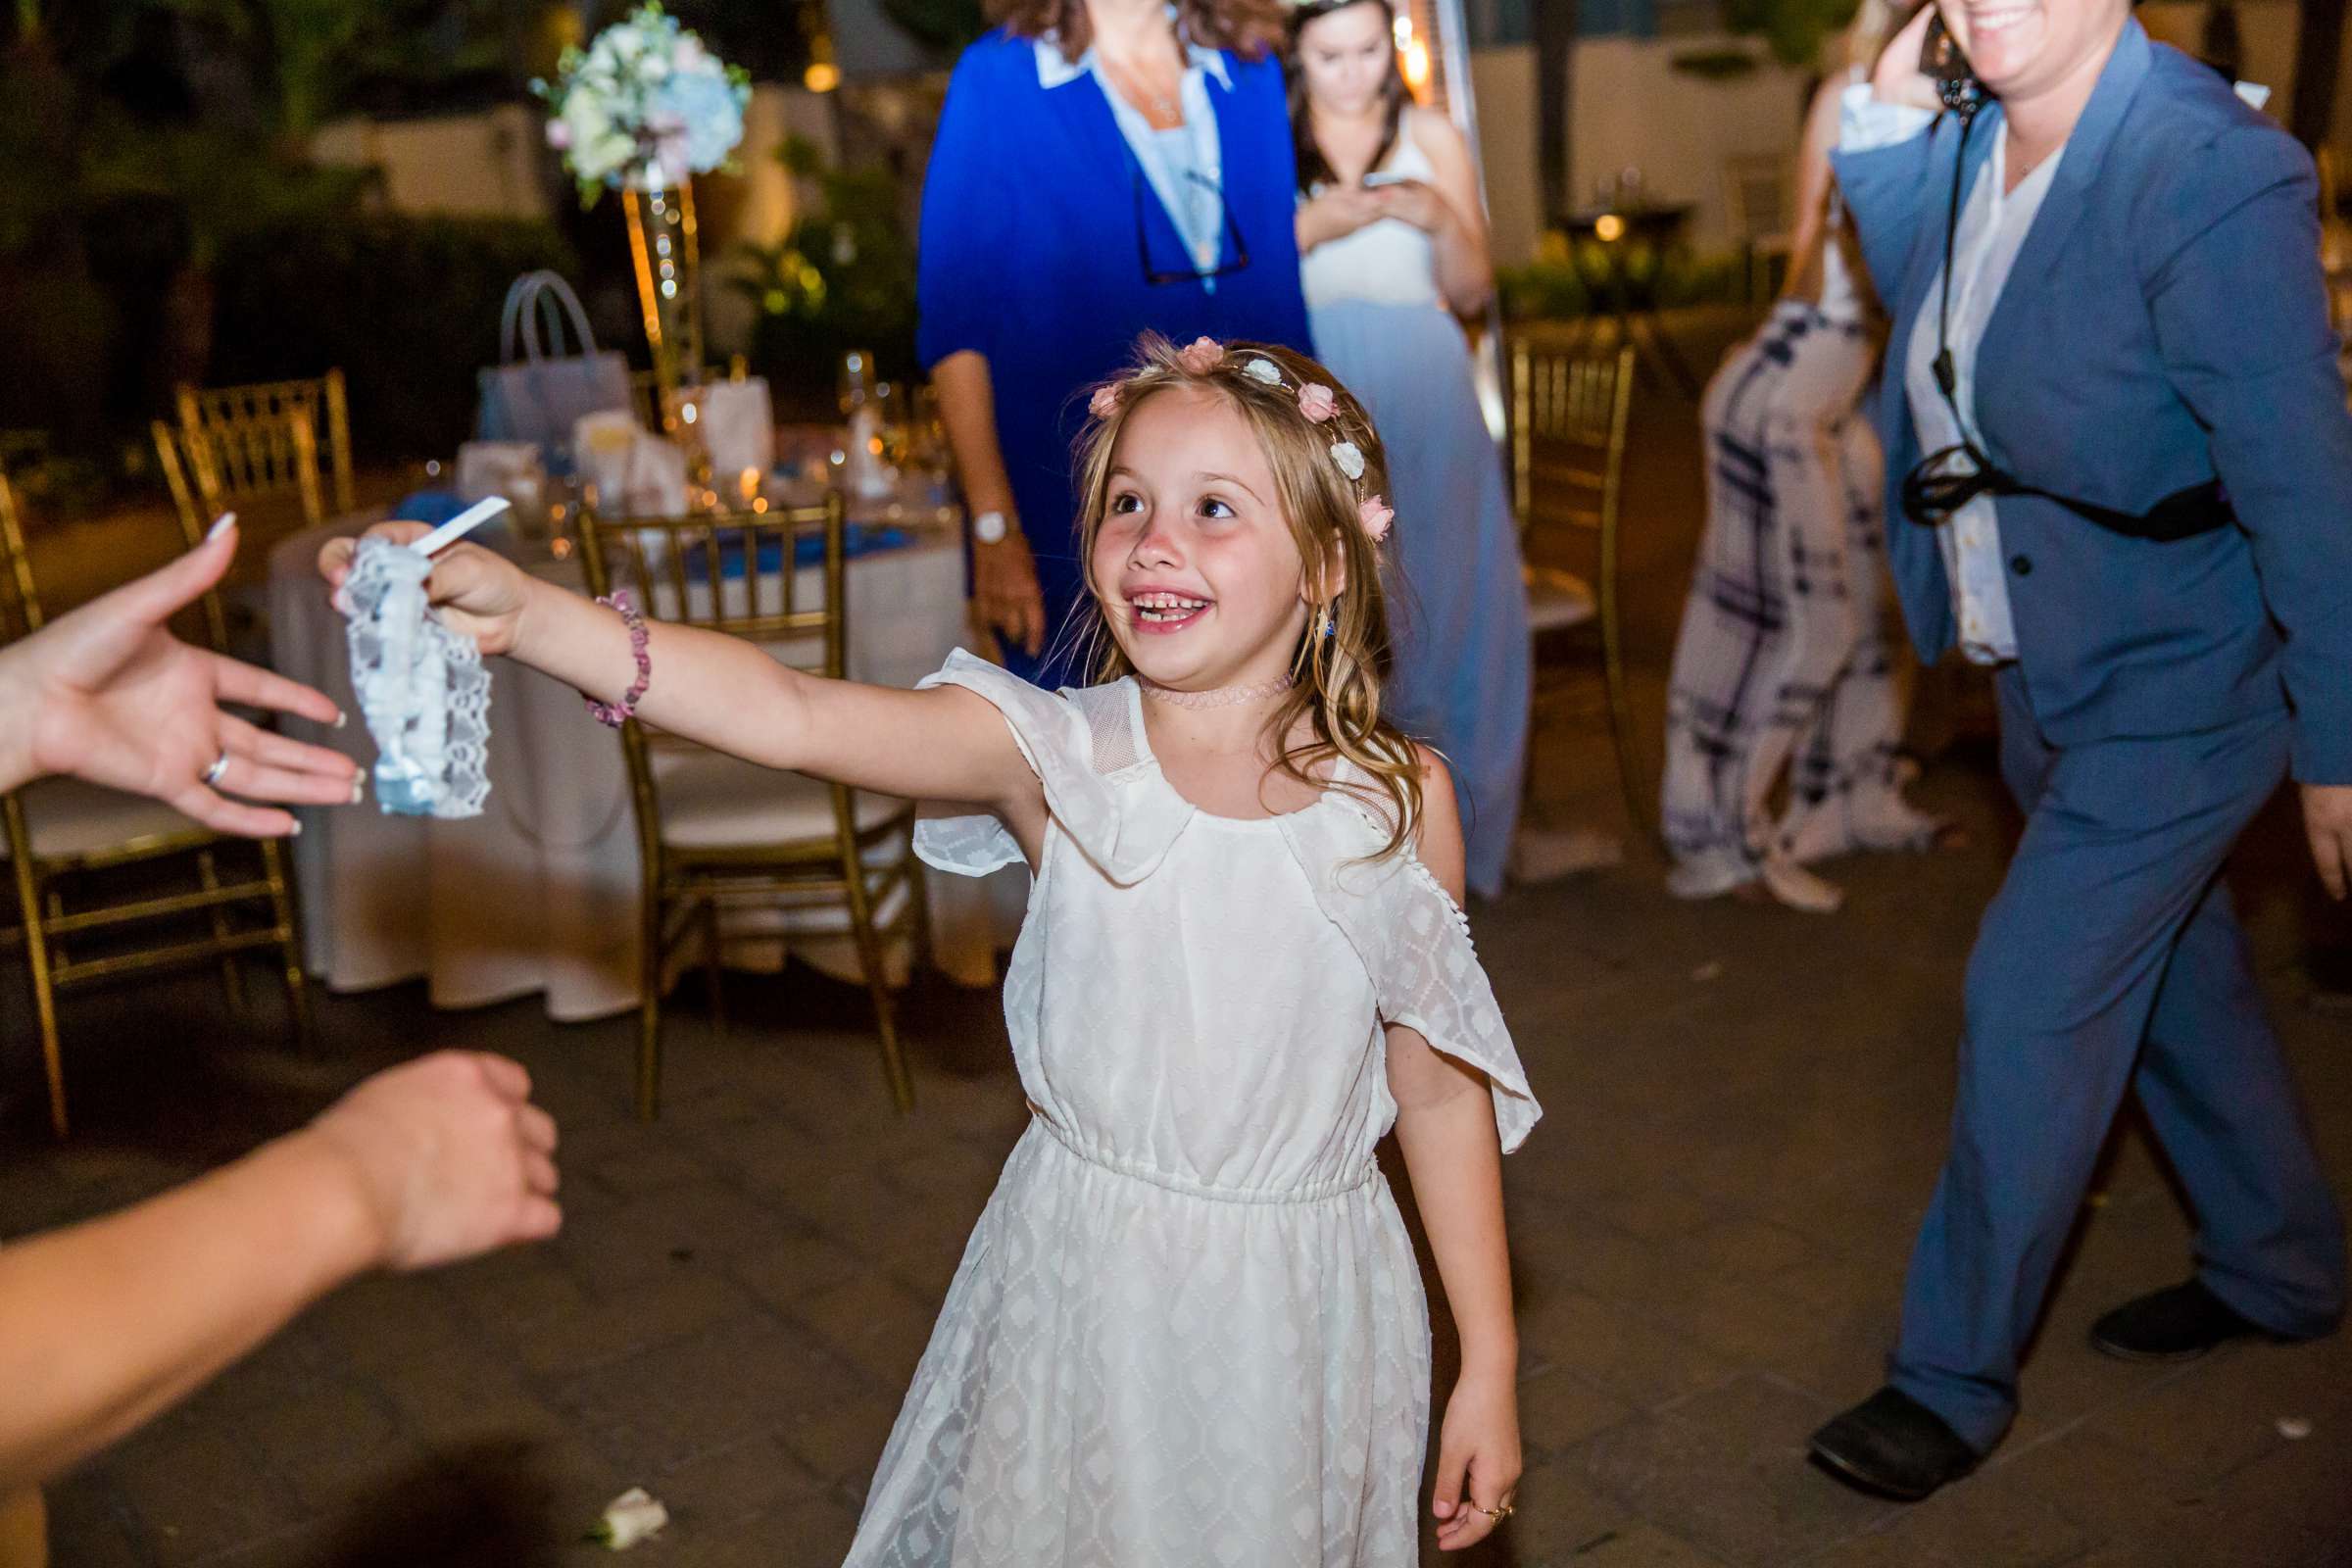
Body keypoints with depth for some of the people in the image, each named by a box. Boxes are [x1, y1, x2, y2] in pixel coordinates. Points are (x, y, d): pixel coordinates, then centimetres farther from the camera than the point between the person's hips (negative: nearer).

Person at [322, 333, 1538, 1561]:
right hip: (1078, 1286, 0)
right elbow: (795, 716, -25)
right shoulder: (1052, 755, -12)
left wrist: (1487, 1365, 3)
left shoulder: (1397, 804, -10)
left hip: (1293, 1311, 0)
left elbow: (1441, 1091, -1)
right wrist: (523, 612, -38)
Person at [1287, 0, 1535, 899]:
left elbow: (1472, 292, 11)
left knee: (1443, 608, 2)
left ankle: (1449, 832, 13)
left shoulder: (1431, 136, 11)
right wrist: (1313, 226, -16)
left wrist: (1442, 219, -7)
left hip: (1424, 398, 2)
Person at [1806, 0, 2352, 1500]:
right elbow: (1919, 293, 17)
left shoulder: (2208, 176, -25)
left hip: (2176, 686, -8)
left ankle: (1957, 1375, 15)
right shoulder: (1972, 136, -3)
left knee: (2032, 1004, -3)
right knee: (2174, 971, 22)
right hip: (2045, 673, 8)